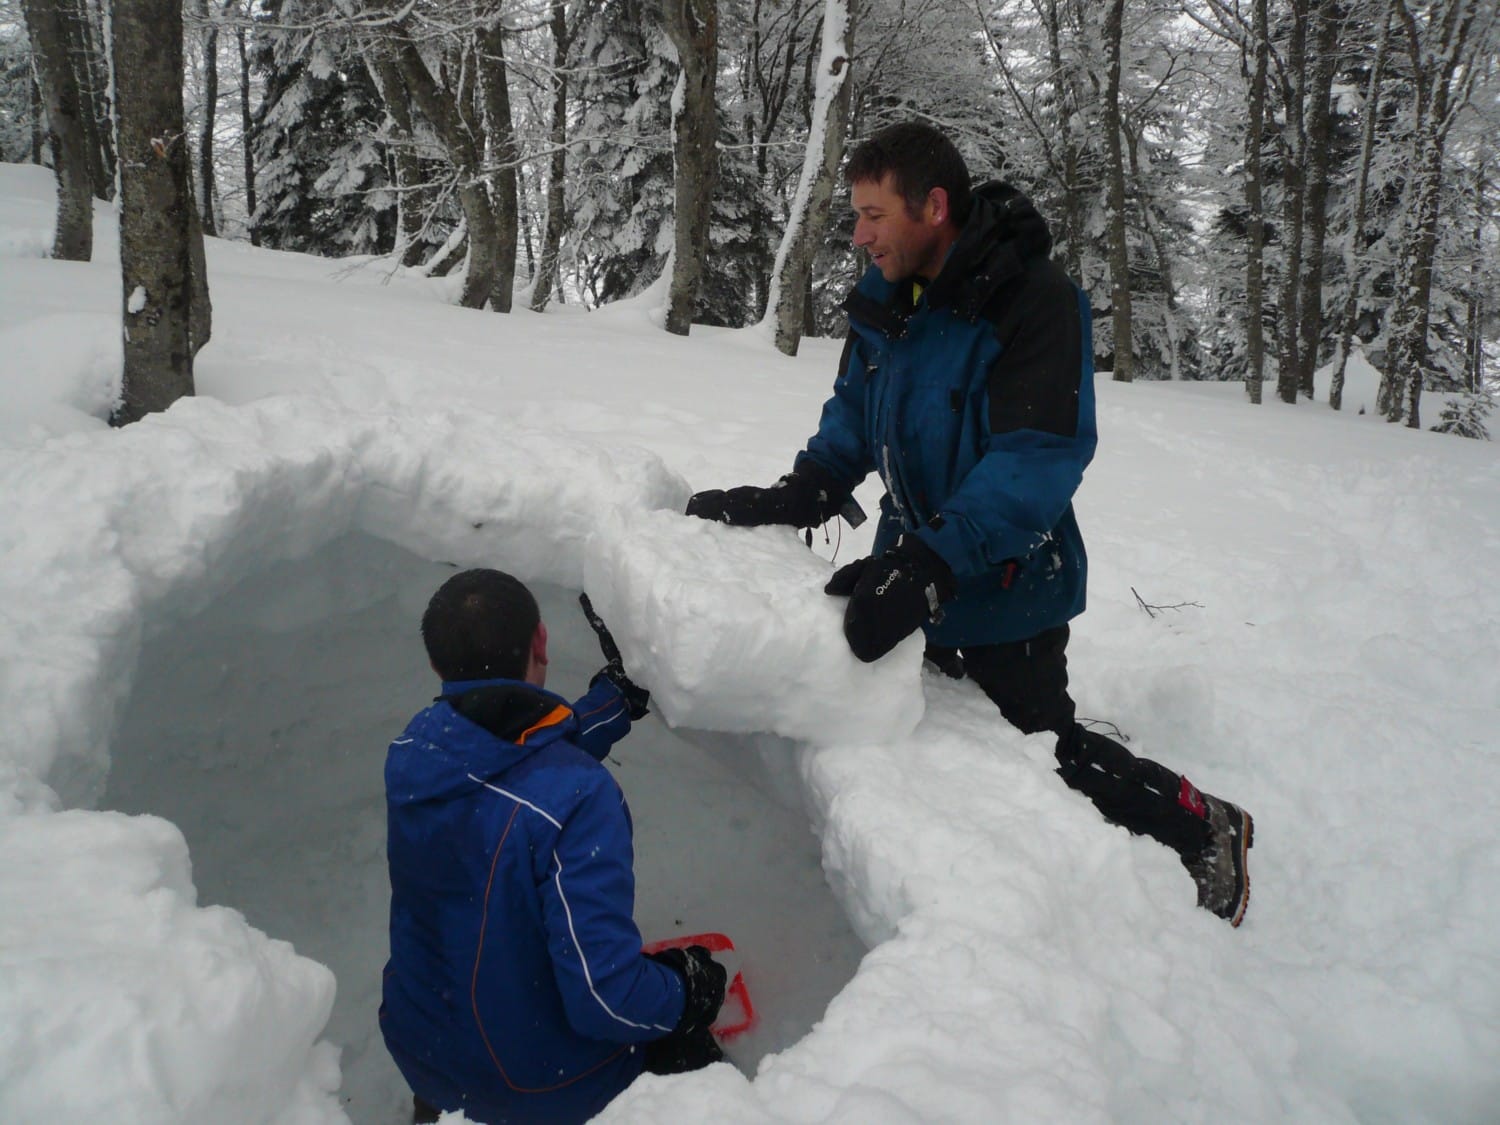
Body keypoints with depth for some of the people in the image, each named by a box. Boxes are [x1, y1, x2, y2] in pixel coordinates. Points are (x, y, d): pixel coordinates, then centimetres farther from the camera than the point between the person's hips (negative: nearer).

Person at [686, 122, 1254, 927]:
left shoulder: (1035, 301, -24)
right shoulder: (888, 296, 0)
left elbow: (1041, 457, -32)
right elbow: (853, 420, 9)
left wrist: (930, 561, -41)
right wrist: (794, 497, -9)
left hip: (1005, 589, -7)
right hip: (920, 580, 8)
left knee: (1041, 750, 6)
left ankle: (1206, 831, 30)